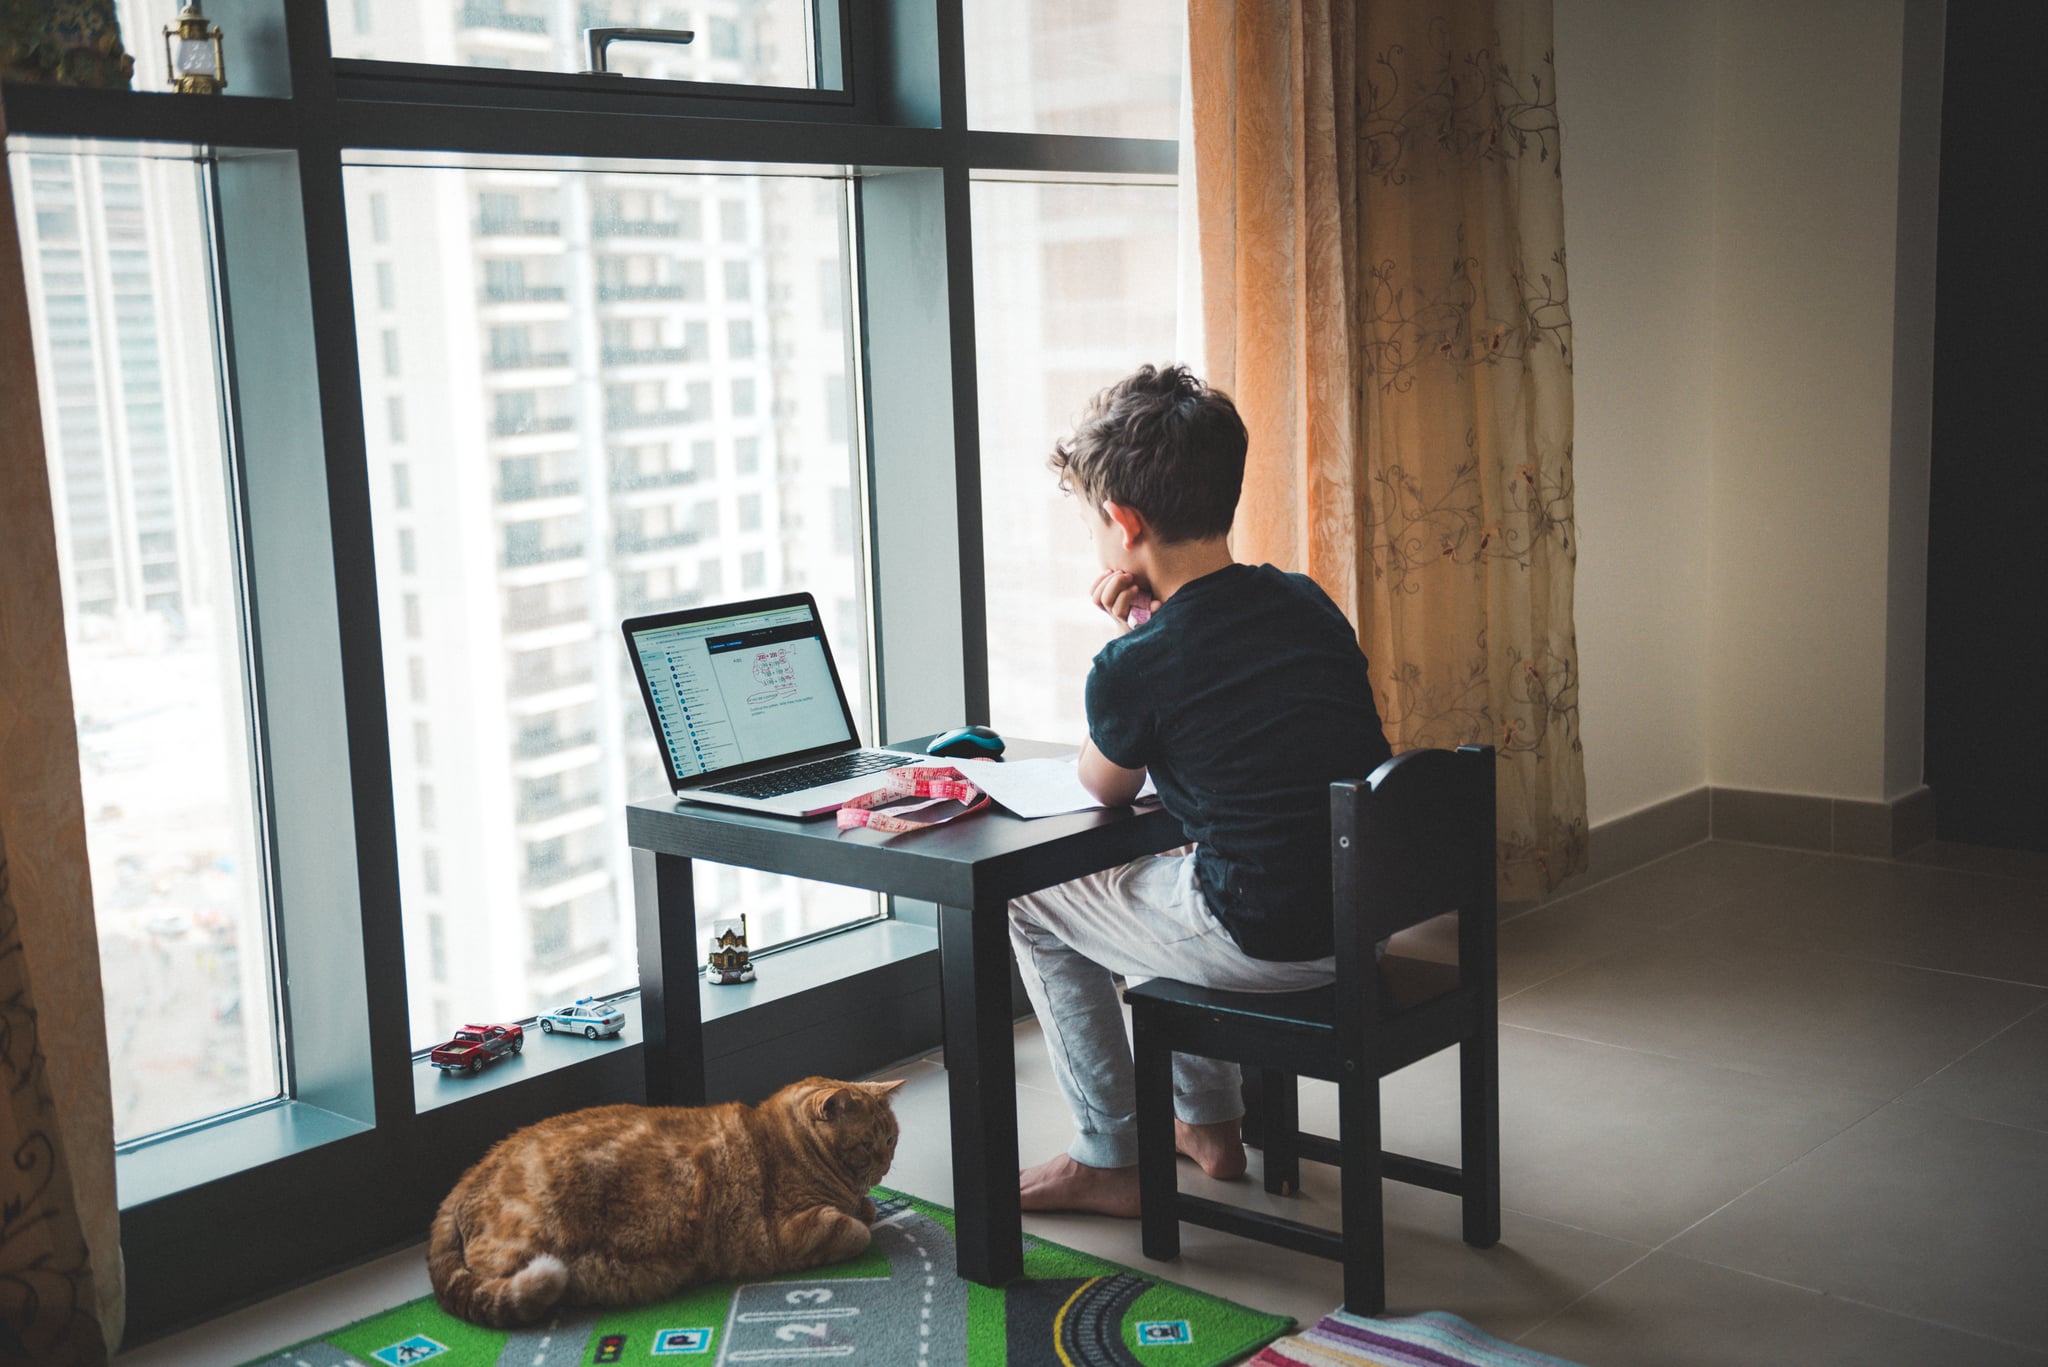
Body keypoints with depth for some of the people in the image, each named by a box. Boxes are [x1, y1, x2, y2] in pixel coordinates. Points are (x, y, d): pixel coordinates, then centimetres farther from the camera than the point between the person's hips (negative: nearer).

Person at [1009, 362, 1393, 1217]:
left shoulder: (1136, 666, -15)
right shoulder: (1305, 601, 4)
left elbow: (1104, 789, 6)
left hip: (1267, 945, -7)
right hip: (1365, 914, 8)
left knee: (1028, 898, 14)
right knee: (1163, 870, 34)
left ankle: (1109, 1160, 22)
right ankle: (1209, 1121, 41)